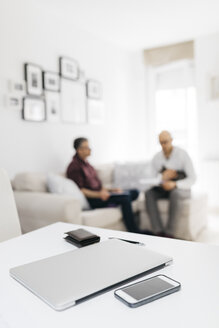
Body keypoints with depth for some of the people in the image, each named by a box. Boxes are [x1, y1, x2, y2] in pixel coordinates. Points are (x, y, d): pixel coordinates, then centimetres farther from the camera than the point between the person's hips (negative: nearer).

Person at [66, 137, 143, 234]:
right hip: (91, 200, -9)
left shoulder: (85, 163, 21)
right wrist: (99, 194, -24)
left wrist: (111, 190, 8)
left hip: (98, 194, 9)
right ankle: (135, 233, -21)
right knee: (125, 196, -27)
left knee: (134, 192, -5)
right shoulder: (75, 166, -8)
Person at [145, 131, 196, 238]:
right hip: (163, 188, 4)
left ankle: (169, 232, -33)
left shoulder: (183, 155, -14)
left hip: (181, 189, -4)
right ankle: (159, 232, -34)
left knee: (174, 193, -39)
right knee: (149, 194, -27)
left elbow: (192, 179, -17)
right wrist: (162, 177, -25)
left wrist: (174, 184, -33)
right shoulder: (156, 159, -2)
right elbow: (154, 181, -2)